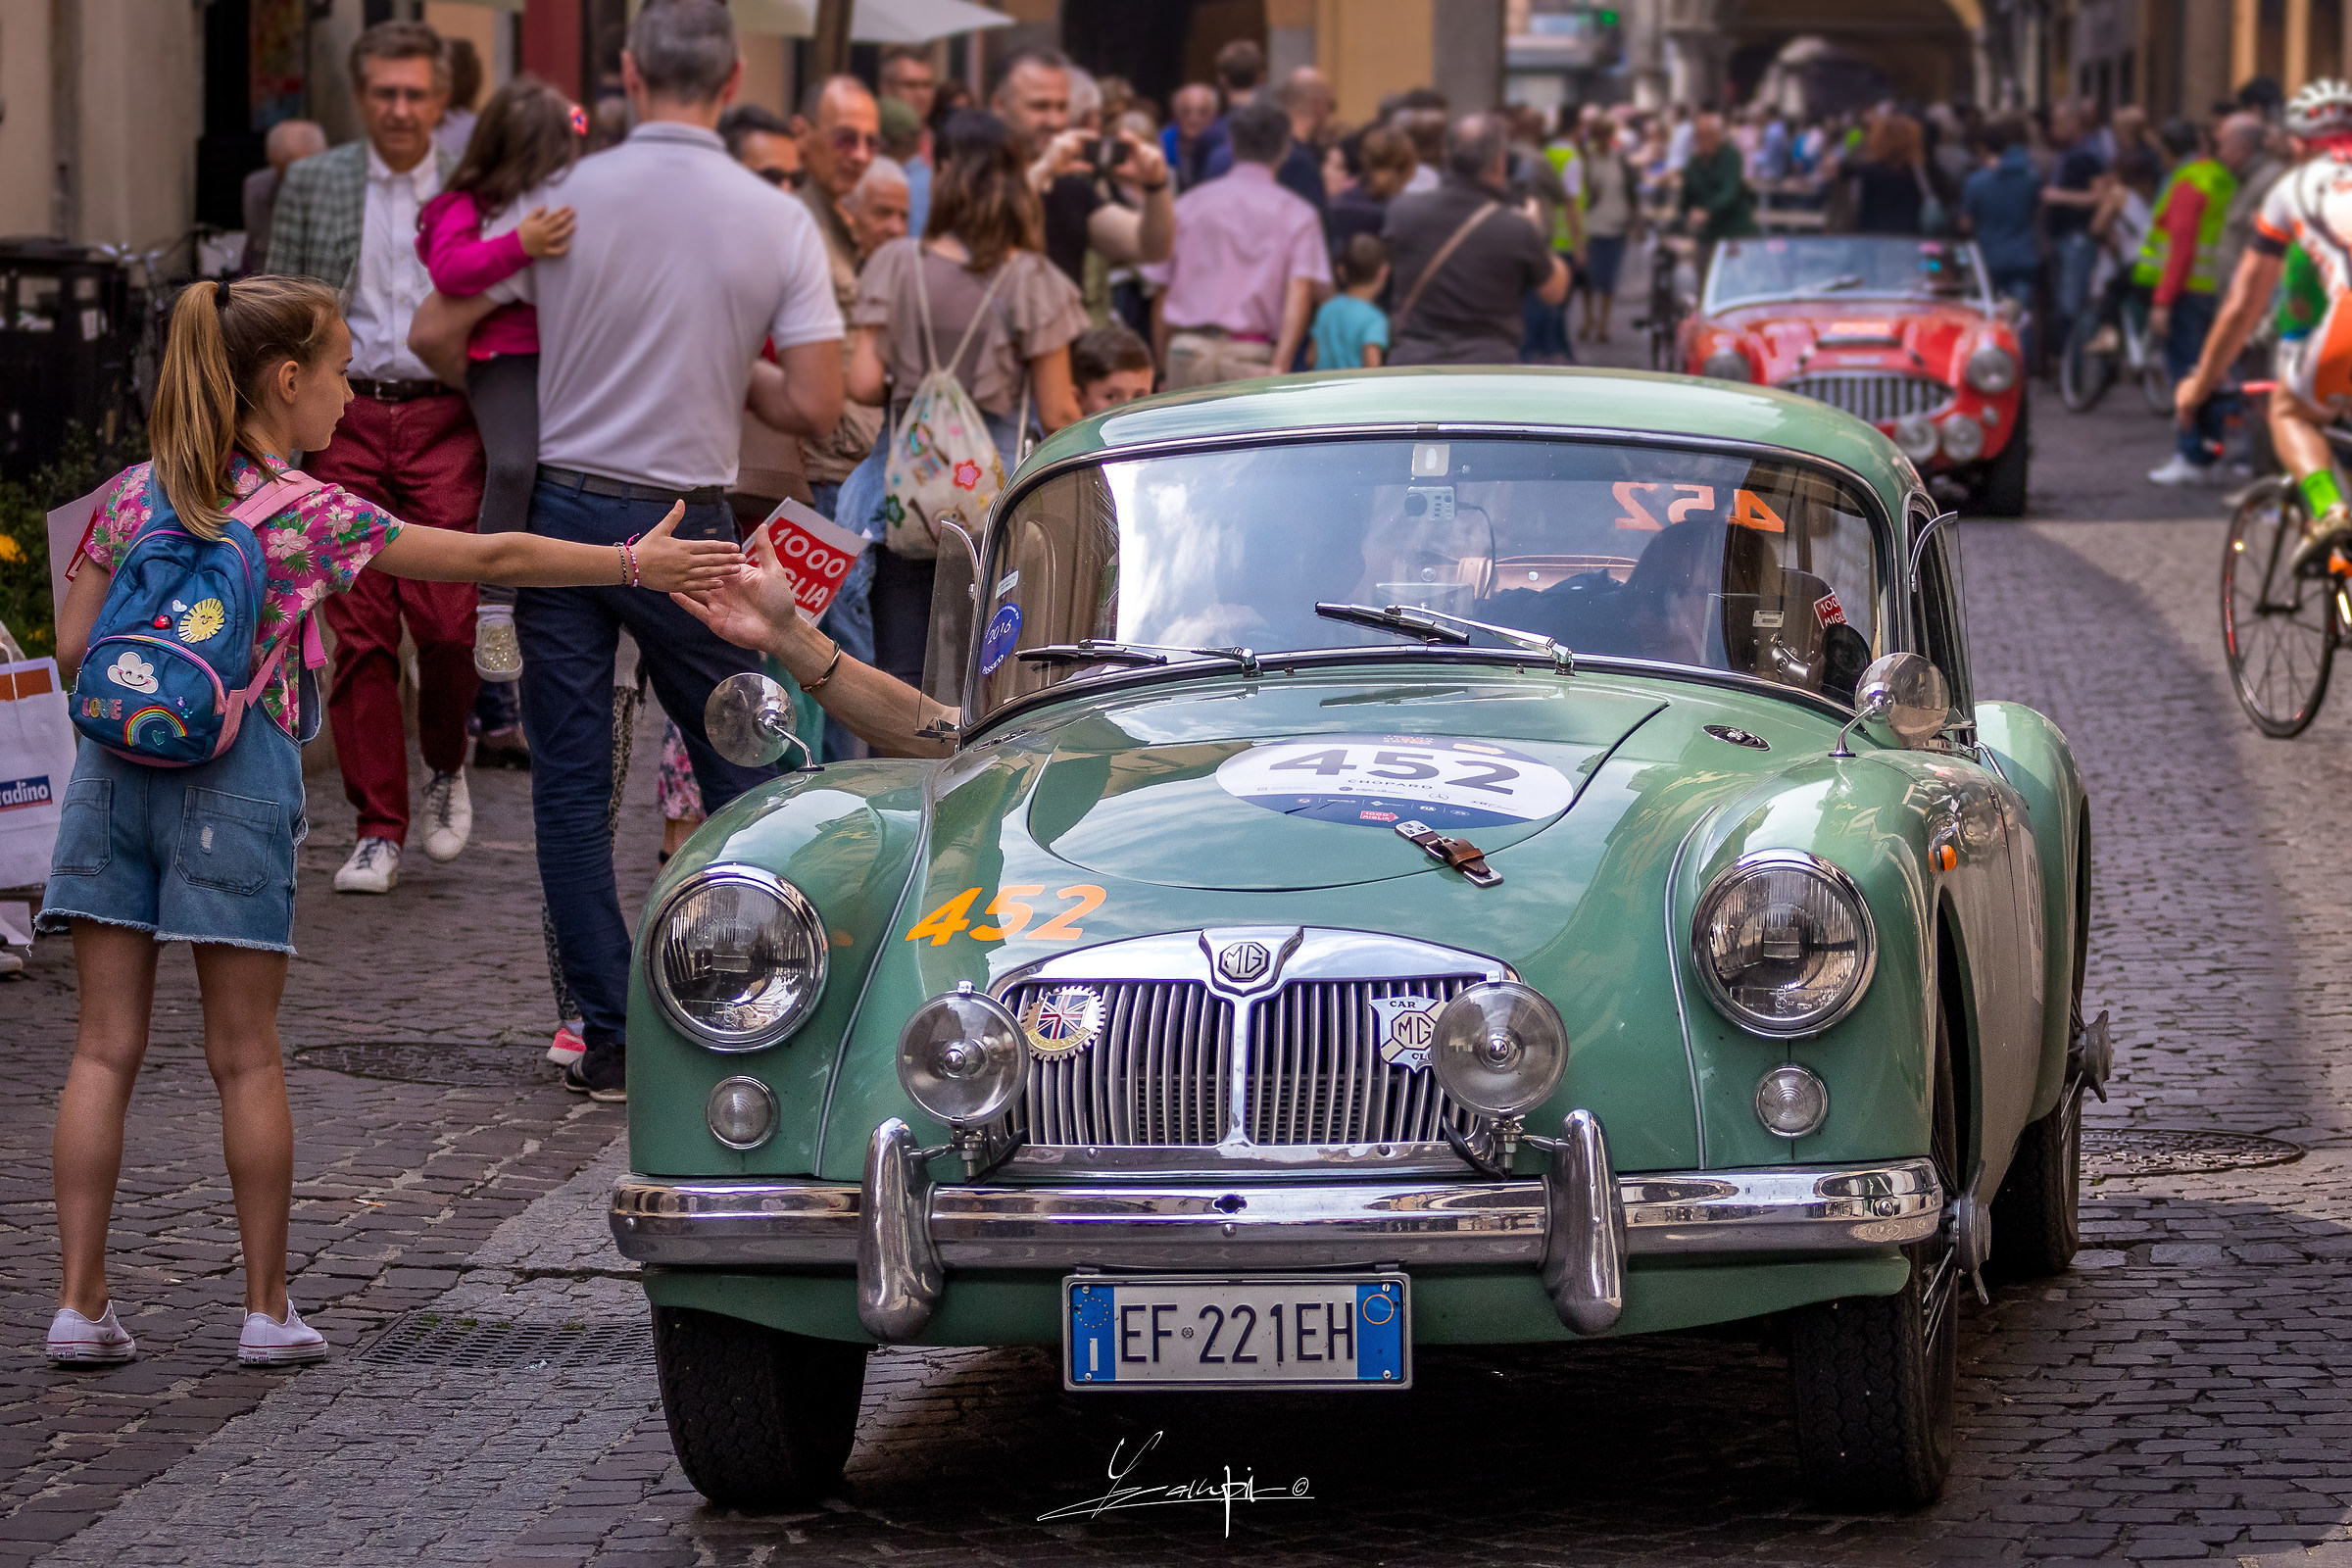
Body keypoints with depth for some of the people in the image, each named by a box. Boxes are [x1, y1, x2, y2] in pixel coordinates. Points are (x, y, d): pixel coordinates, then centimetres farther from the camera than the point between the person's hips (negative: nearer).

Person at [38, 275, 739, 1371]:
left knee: (105, 1049, 4)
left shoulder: (133, 494, 6)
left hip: (115, 764, 4)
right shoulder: (305, 514, -6)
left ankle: (81, 1302, 1)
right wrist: (635, 564, 4)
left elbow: (74, 645, 7)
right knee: (245, 1055, 5)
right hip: (234, 775, -4)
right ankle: (268, 1308, 11)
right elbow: (491, 557, -3)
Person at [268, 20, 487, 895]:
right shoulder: (313, 184, 9)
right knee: (359, 630, -2)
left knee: (446, 620, -9)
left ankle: (447, 767, 21)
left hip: (444, 420, -1)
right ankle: (378, 829, 3)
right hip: (344, 420, 1)